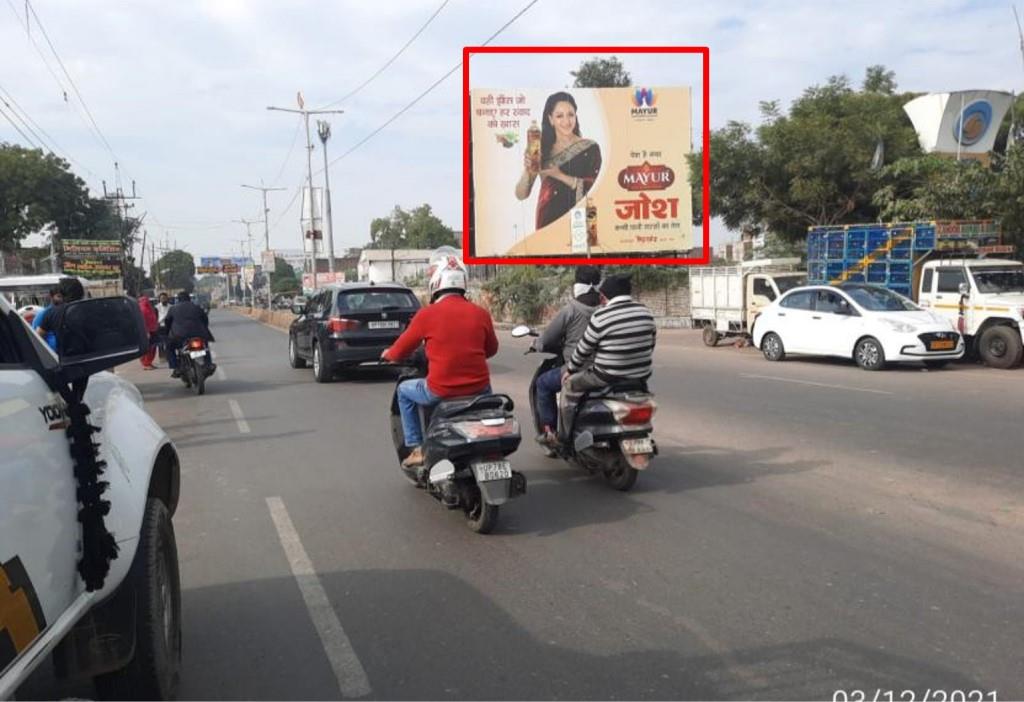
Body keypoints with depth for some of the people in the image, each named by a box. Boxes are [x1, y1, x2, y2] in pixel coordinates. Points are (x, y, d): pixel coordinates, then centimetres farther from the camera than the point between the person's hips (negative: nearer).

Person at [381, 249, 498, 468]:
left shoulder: (427, 314, -9)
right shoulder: (481, 313, 0)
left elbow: (399, 351, 3)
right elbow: (491, 349, 16)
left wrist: (388, 354, 26)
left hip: (440, 392, -3)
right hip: (478, 389, 3)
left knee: (404, 391, 25)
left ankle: (417, 449, 20)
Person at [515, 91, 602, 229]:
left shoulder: (589, 148, 3)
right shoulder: (541, 150, 8)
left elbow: (594, 189, -7)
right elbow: (521, 195, 5)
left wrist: (560, 175, -13)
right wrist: (527, 171, -13)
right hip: (547, 223, 1)